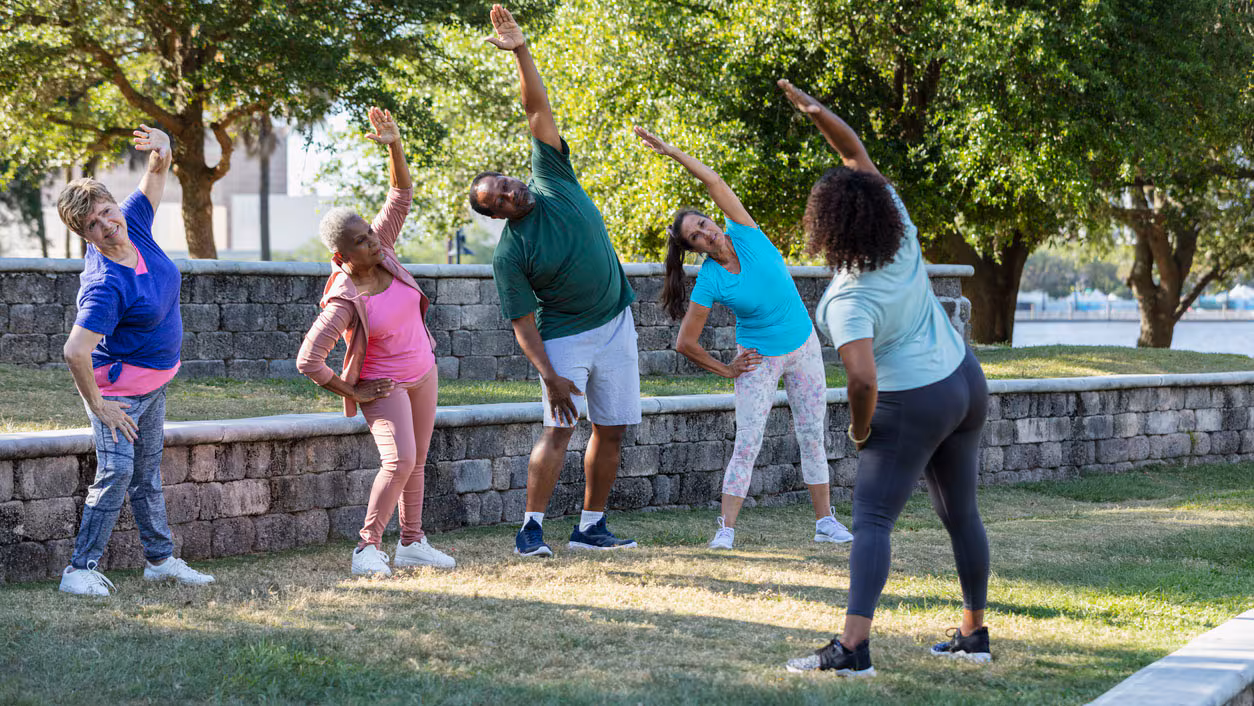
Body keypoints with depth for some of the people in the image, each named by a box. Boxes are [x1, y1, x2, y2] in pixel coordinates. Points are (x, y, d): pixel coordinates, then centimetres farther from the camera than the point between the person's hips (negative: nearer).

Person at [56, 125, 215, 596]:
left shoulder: (134, 225, -9)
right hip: (118, 386, -8)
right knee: (117, 471, -16)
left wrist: (161, 148, -19)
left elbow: (156, 174, 5)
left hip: (155, 380, 8)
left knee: (148, 472, 16)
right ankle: (80, 569, -11)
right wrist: (98, 406, -24)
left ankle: (160, 560, 26)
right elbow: (75, 352, -36)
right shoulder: (105, 286, -31)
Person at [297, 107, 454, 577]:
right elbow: (307, 360, -28)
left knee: (415, 461, 12)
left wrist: (394, 144, -24)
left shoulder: (380, 251, -11)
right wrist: (350, 392, -17)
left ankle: (411, 543, 22)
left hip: (422, 370, 7)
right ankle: (368, 548, -12)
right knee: (400, 460, -21)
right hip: (383, 385, -7)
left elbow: (401, 194, -8)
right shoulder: (344, 301, -27)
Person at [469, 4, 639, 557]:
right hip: (565, 336, -5)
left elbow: (538, 110, -9)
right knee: (560, 427, -15)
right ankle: (531, 529, -10)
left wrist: (521, 51, -21)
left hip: (616, 324, 5)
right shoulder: (509, 253, -13)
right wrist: (550, 376, -23)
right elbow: (523, 324, -13)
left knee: (612, 429, 6)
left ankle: (591, 527, 14)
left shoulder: (552, 179, -3)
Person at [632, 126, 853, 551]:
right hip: (759, 357, -3)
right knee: (747, 444, -11)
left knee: (813, 437, 7)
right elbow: (685, 343, -15)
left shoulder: (744, 234, -10)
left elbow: (714, 182, -17)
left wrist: (672, 152, -20)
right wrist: (725, 370, -4)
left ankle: (825, 521, 14)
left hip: (804, 346, 4)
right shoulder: (709, 282, -18)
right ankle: (726, 529, -11)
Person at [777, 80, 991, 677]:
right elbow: (857, 155, 4)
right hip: (966, 383, 8)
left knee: (871, 521, -11)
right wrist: (817, 113, -5)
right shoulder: (901, 235, -4)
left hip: (914, 406, -8)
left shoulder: (849, 300, -22)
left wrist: (860, 429, -15)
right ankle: (974, 634, 24)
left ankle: (853, 646, -24)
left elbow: (864, 378, -32)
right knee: (960, 513, 16)